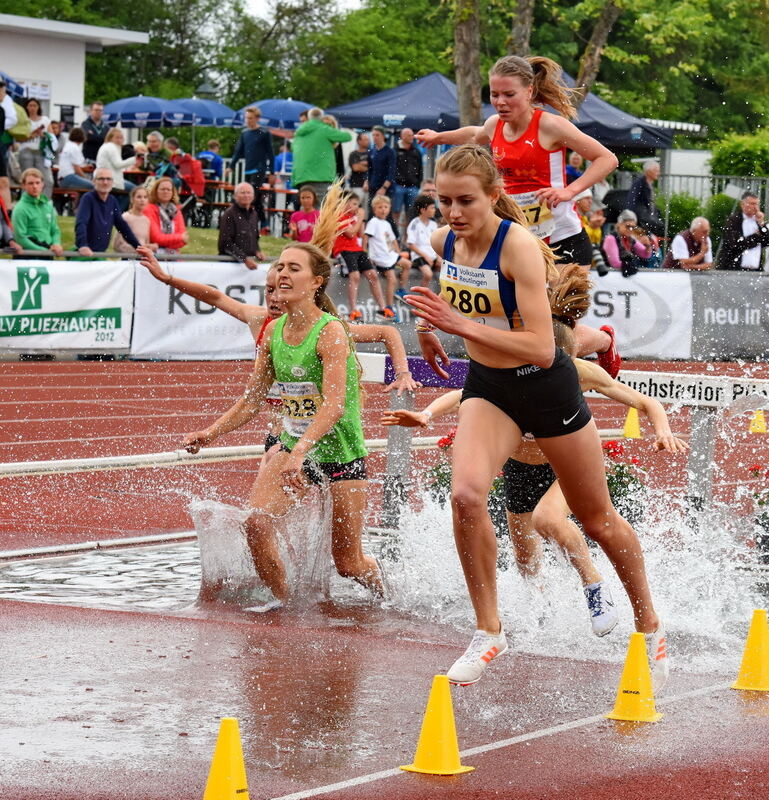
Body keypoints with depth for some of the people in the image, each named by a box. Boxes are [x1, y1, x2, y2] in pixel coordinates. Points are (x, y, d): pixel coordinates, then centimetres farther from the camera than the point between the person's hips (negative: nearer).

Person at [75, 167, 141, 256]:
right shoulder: (88, 198, -11)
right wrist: (83, 246, -41)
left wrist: (138, 246, 8)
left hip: (102, 253, 6)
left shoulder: (112, 201, 9)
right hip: (86, 254, -6)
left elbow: (122, 225, 15)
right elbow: (81, 223, -24)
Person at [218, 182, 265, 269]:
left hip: (250, 261, 6)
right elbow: (226, 243, -15)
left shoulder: (254, 214, 14)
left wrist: (257, 251, 6)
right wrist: (245, 259, -21)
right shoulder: (229, 215, -9)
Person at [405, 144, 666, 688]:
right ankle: (489, 632, -8)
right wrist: (429, 326, 21)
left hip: (546, 388, -4)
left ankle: (650, 626, 35)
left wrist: (463, 325, -37)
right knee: (466, 495, -23)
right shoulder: (444, 241, -7)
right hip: (487, 387, 4)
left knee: (597, 517, 12)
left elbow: (542, 350, -33)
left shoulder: (519, 247, -26)